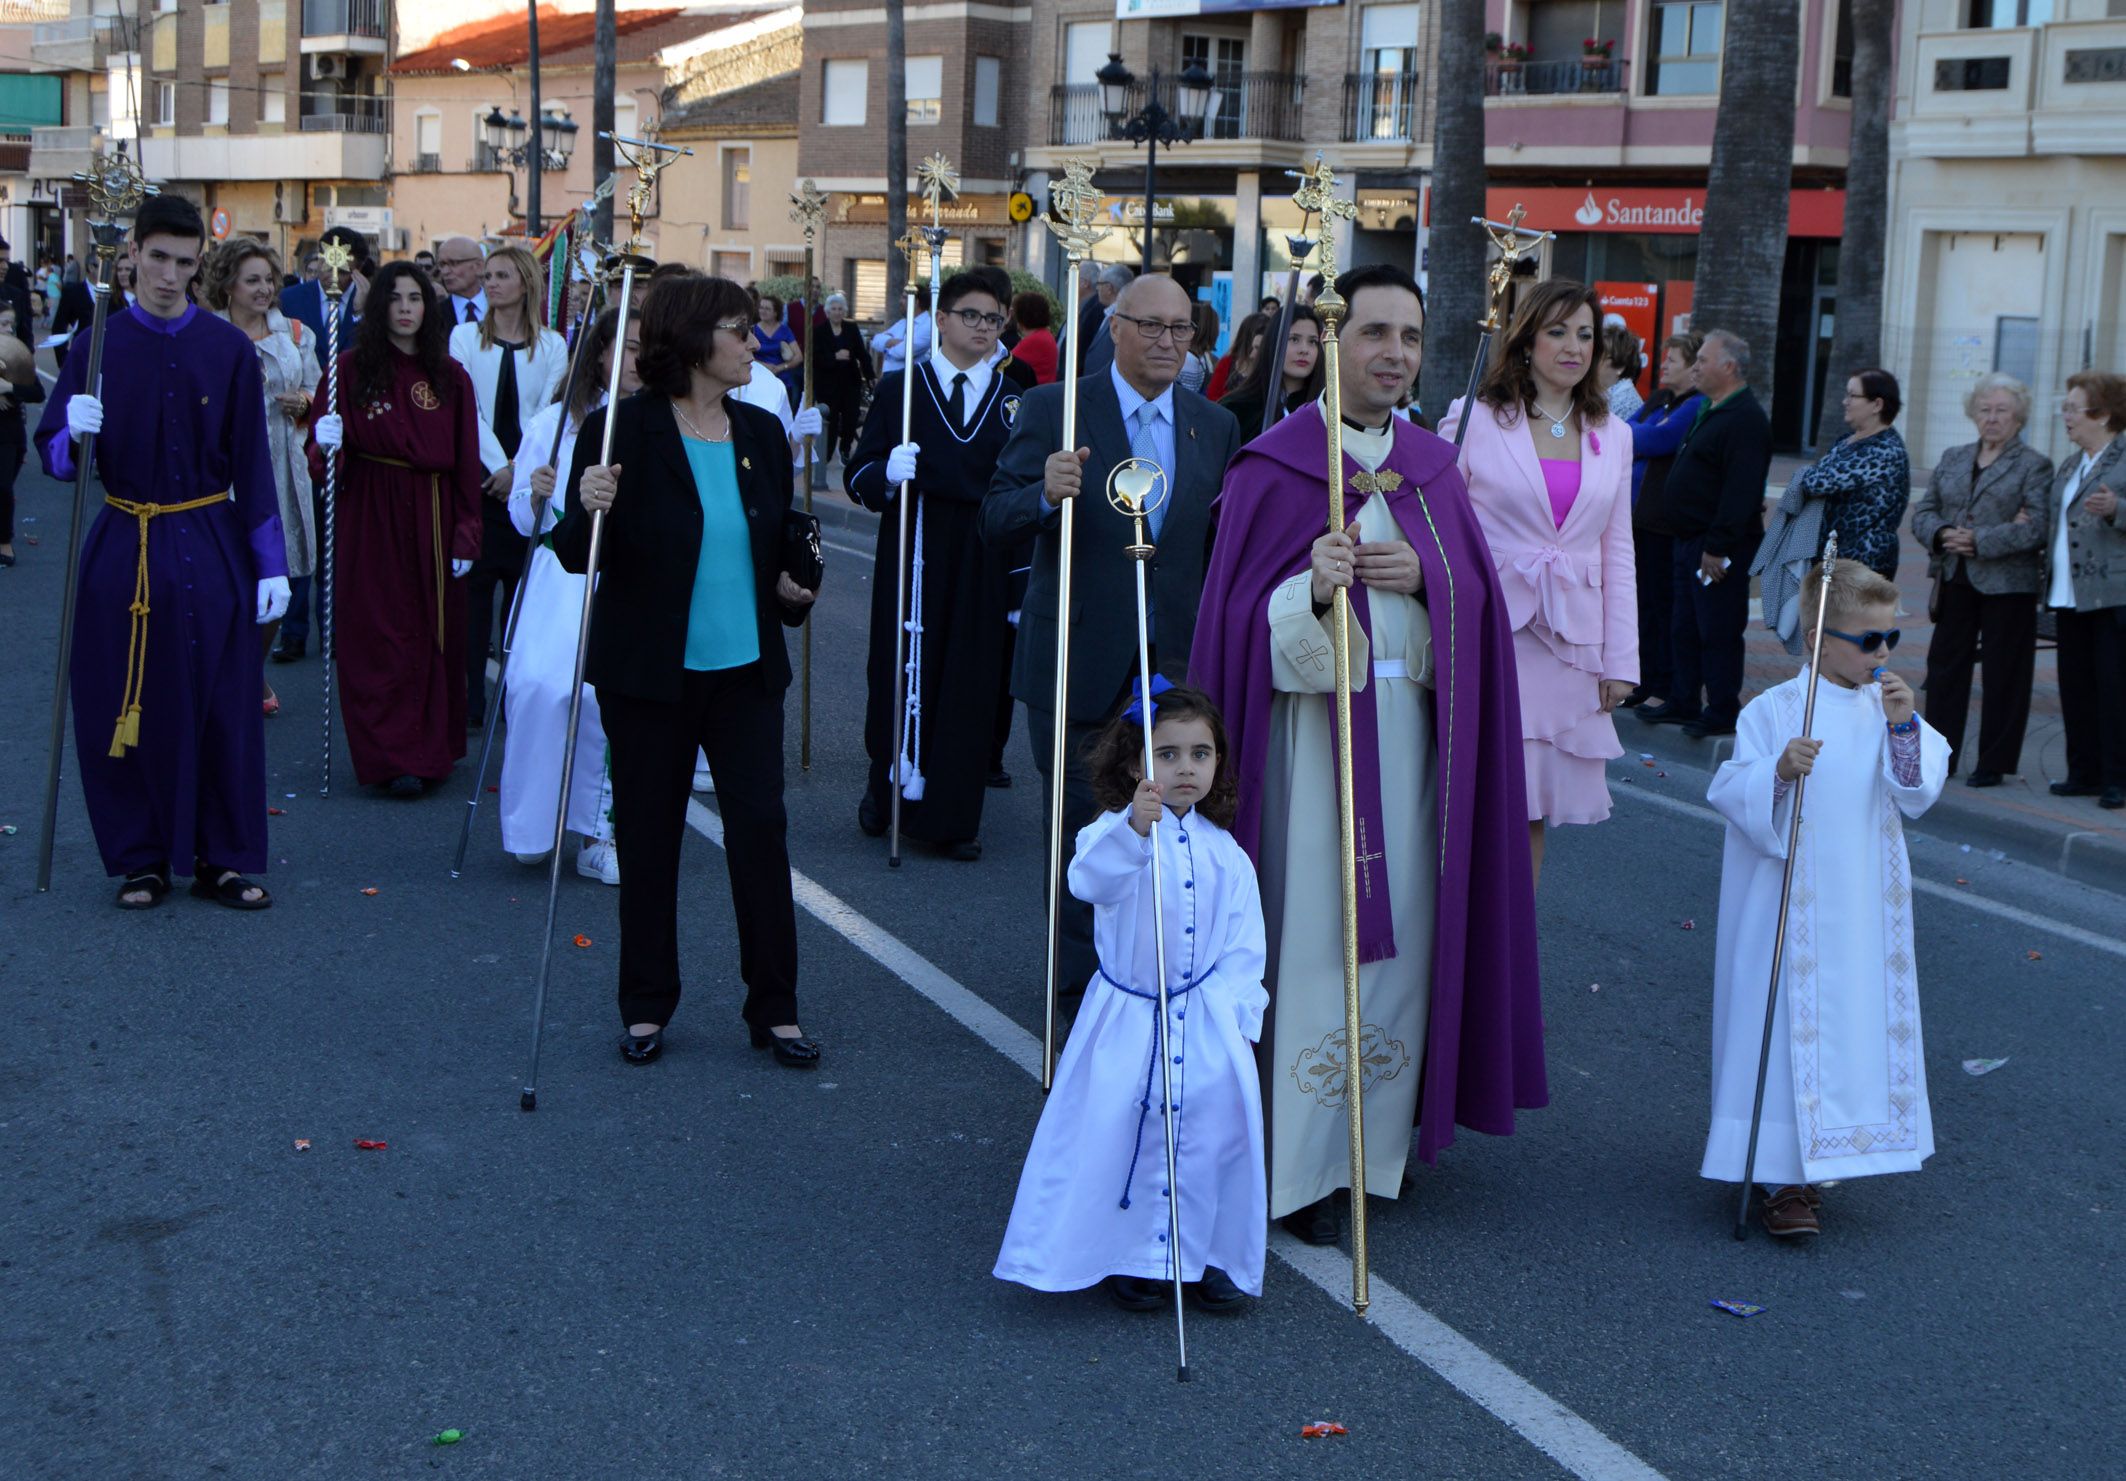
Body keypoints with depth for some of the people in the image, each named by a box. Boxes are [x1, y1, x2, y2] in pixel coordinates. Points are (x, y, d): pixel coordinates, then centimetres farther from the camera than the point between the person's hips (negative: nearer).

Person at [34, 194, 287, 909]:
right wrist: (73, 432, -22)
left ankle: (224, 861, 15)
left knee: (222, 709, 3)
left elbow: (252, 463, 1)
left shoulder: (228, 348, 0)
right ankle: (139, 862, 18)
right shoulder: (100, 346, 0)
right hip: (122, 553, 0)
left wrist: (271, 563, -2)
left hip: (211, 551, 0)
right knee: (123, 711, 4)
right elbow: (54, 452, 1)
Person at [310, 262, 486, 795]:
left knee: (435, 636, 5)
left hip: (432, 520, 2)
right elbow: (325, 452, 3)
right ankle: (395, 759, -1)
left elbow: (466, 464, 4)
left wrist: (465, 536, -1)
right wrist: (326, 446, -20)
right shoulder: (351, 368, 0)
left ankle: (432, 748, 16)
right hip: (370, 521, -2)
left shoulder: (450, 377, 5)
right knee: (379, 638, -3)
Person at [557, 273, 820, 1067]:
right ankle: (646, 1008, 20)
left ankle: (774, 1008, 10)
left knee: (761, 827, 0)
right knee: (648, 835, 7)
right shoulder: (620, 430, -9)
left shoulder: (761, 432, 7)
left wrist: (792, 585, -2)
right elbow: (578, 556, -8)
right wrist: (589, 511, -29)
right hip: (648, 670, -3)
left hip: (746, 668, 3)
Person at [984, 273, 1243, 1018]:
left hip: (1176, 665, 3)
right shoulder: (1053, 409, -5)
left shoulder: (1216, 426, 7)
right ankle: (1082, 986, 19)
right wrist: (1045, 494, -30)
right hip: (1077, 664, -3)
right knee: (1081, 829, 6)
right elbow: (995, 523, -11)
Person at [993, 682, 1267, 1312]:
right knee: (1119, 1129, -5)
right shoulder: (1116, 833, -8)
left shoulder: (1224, 853, 7)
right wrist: (1134, 829, -50)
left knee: (1221, 1118, -2)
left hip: (1207, 1023, 3)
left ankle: (1212, 1255, 17)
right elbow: (1090, 879, -32)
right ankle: (1133, 1258, 16)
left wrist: (1232, 1011, -6)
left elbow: (1244, 947, 9)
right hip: (1127, 1020, -3)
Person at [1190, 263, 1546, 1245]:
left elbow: (1478, 594, 10)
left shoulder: (1432, 466, 10)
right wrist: (1313, 589, -29)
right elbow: (1241, 613, -9)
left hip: (1409, 724, 5)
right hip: (1311, 723, -5)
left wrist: (1422, 574, -11)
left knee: (1401, 930, 8)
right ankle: (1300, 1167, 4)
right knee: (1312, 932, -4)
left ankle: (1380, 1142, 21)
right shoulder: (1273, 466, -5)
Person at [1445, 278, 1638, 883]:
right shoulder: (1475, 420, -1)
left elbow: (1618, 554, 14)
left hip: (1572, 645, 4)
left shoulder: (1613, 436, 12)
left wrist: (1621, 660, 8)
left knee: (1534, 814, 7)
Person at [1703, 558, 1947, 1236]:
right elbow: (1730, 792, -12)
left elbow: (1916, 797, 1)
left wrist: (1904, 728, -12)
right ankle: (1780, 1177, 0)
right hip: (1792, 903, -5)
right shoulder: (1774, 710, -8)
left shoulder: (1888, 707, 6)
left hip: (1863, 907, 5)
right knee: (1789, 1025, -4)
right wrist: (1780, 770, -30)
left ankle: (1811, 1160, 25)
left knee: (1853, 1023, 9)